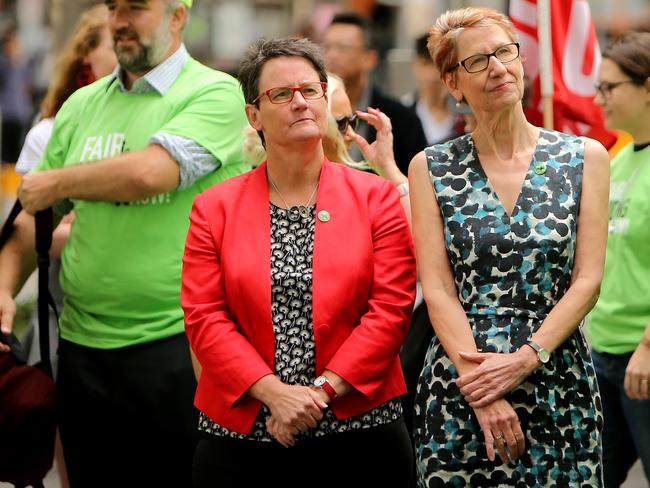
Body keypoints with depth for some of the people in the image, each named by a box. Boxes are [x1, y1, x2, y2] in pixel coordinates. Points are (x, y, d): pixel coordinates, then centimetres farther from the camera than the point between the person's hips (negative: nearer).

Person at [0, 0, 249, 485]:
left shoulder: (214, 93, -5)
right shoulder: (82, 105, 13)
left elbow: (150, 172, -22)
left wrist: (58, 183, -6)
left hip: (177, 344, -6)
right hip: (83, 348, 6)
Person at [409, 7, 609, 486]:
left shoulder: (584, 157, 4)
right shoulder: (431, 168, 4)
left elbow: (587, 281, -2)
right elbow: (438, 290, -4)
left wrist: (525, 360, -15)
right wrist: (479, 380, -16)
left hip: (560, 383, 1)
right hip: (460, 390, 0)